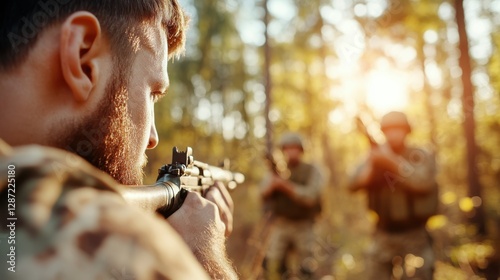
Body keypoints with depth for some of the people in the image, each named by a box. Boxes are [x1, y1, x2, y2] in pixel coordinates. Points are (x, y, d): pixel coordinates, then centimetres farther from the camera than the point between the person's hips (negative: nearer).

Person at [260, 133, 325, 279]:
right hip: (280, 225, 2)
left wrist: (287, 186, -24)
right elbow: (263, 194, -1)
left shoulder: (312, 171, 0)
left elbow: (310, 196, -14)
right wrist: (273, 185, -23)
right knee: (272, 267, -4)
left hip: (303, 226, -1)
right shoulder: (276, 171, 8)